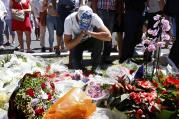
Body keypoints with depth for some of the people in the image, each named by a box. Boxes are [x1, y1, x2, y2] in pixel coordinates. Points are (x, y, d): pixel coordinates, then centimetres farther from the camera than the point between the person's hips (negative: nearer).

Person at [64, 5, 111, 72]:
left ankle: (95, 67, -13)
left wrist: (89, 33, -41)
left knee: (99, 37, -32)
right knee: (76, 66, -25)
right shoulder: (69, 20, -28)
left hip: (90, 41, 1)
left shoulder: (94, 18, -29)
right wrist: (81, 35, -37)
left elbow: (108, 37, -38)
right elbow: (68, 45, -25)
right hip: (76, 43, -1)